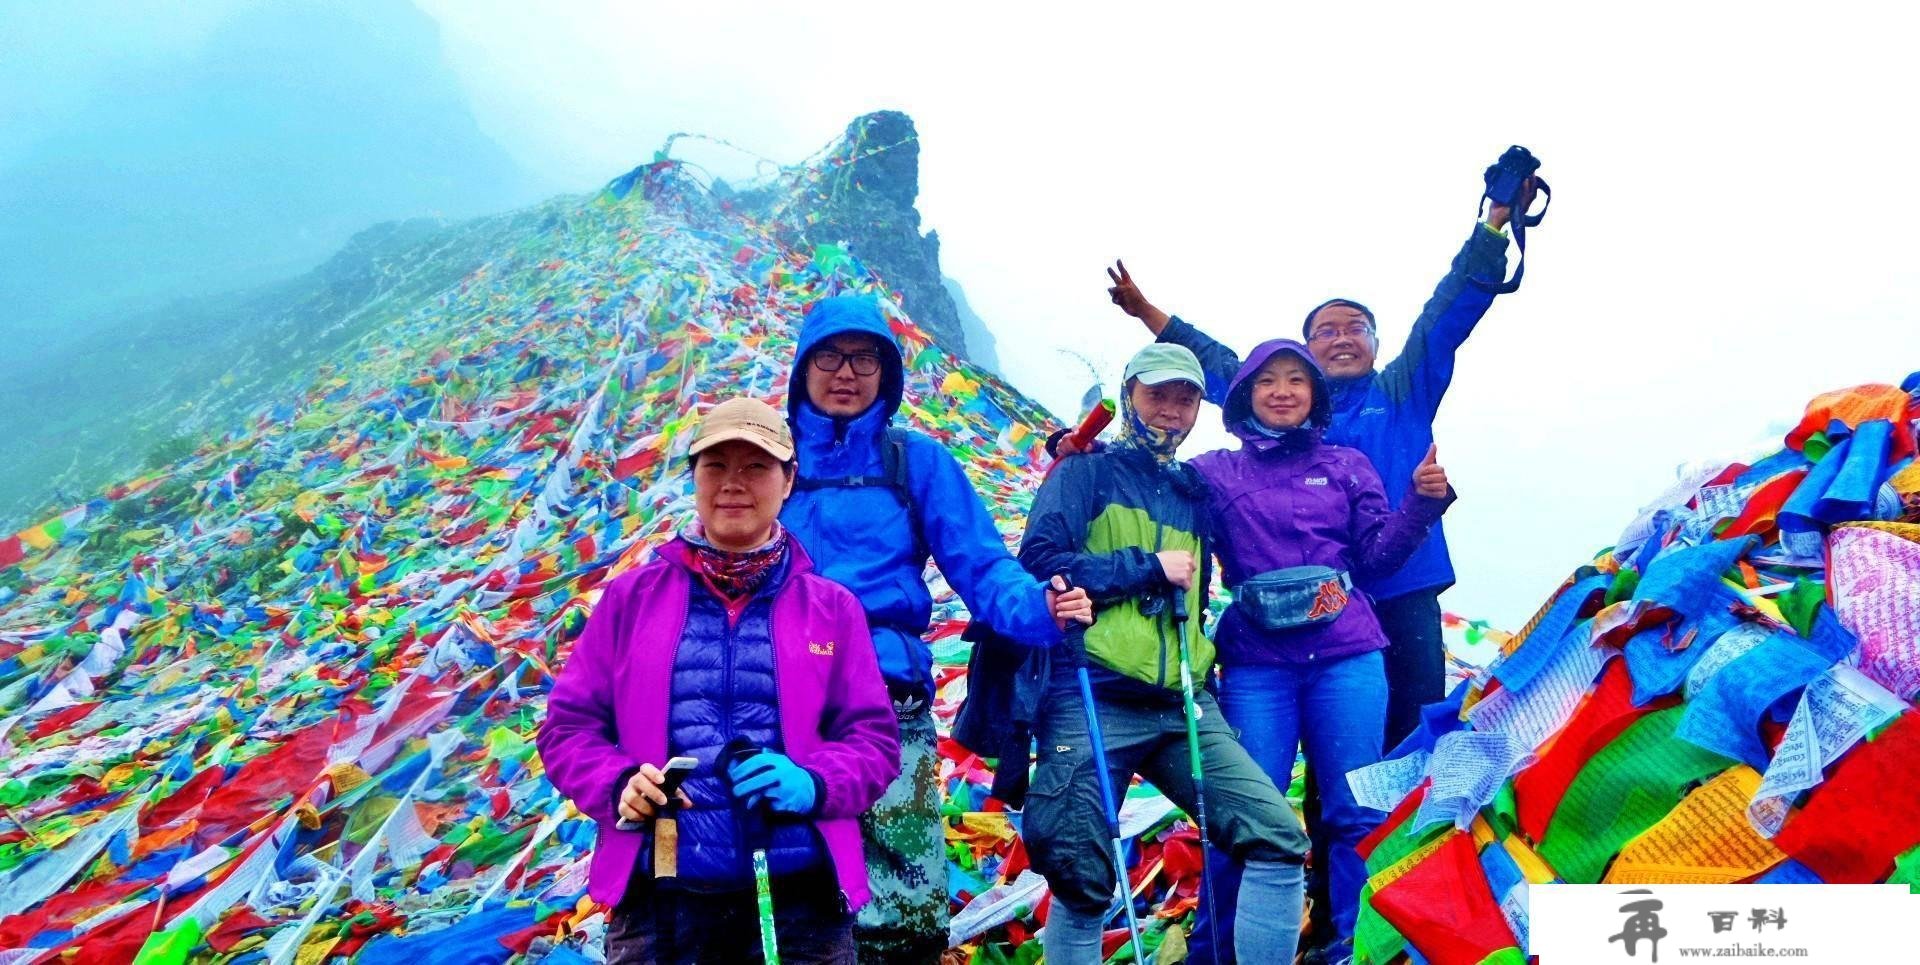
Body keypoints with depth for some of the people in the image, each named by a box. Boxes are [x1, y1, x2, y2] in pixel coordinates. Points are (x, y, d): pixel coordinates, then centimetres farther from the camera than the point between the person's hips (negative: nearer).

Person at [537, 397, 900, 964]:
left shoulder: (831, 607, 6)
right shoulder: (631, 597, 6)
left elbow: (873, 738, 5)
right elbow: (569, 726, 7)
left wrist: (812, 784, -14)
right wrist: (618, 784, -12)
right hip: (658, 900, 0)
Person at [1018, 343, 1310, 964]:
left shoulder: (1194, 495, 22)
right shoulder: (1087, 471, 6)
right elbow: (1040, 564, -9)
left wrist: (1203, 661, 15)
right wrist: (1148, 566, -8)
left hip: (1182, 708, 5)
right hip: (1094, 701, -5)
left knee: (1279, 840, -8)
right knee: (1081, 884, -3)